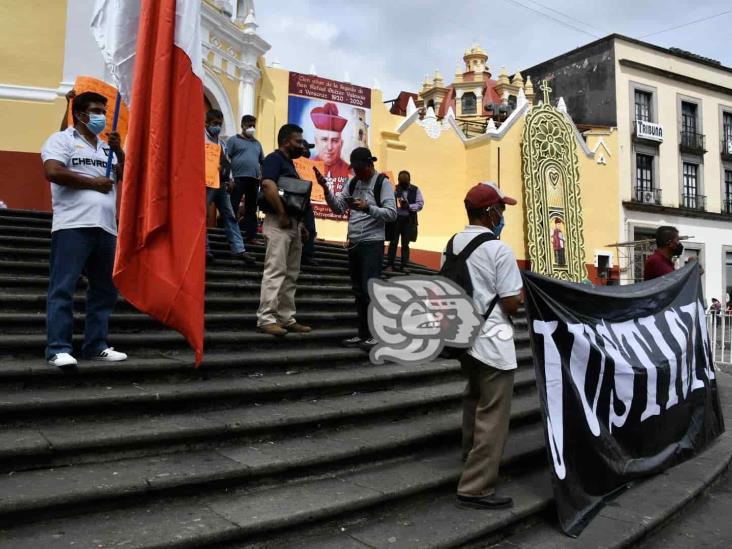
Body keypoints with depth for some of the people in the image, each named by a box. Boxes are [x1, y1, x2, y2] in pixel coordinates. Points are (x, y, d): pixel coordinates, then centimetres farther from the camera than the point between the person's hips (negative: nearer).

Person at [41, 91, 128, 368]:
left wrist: (118, 150, 4)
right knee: (63, 288, -7)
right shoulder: (62, 139, 5)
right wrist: (93, 182, -7)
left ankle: (96, 345, 14)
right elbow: (53, 171, -11)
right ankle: (58, 349, -5)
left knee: (104, 289, 7)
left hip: (106, 228, 7)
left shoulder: (107, 147, 24)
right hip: (73, 226, -7)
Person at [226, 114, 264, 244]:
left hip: (254, 180, 5)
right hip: (238, 178, -5)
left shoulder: (257, 143, 20)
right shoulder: (234, 140, 5)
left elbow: (263, 162, 24)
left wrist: (262, 175, 7)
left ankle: (251, 236, 11)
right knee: (232, 209, -5)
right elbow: (226, 160, -3)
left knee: (251, 210, 7)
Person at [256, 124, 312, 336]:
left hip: (293, 225, 10)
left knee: (291, 275, 10)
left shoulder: (289, 164, 23)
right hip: (279, 224, -10)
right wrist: (282, 215, -22)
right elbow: (268, 185, -25)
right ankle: (266, 319, -9)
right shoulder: (274, 159, -6)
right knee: (275, 272, -12)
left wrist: (301, 224, 18)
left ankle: (286, 319, 15)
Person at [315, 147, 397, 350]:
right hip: (353, 243, 7)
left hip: (372, 244, -7)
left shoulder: (382, 183, -5)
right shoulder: (352, 183, 13)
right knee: (358, 291, 10)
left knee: (370, 290, -11)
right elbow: (338, 208, 8)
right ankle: (363, 333, 17)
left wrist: (368, 208, -26)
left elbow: (391, 213, -13)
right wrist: (326, 189, -6)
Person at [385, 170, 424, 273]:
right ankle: (390, 265, 6)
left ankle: (404, 266, 12)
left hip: (409, 220, 1)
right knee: (393, 243, 1)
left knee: (405, 244, 7)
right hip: (395, 219, 0)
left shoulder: (415, 190, 2)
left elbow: (420, 204, -4)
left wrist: (409, 206, -18)